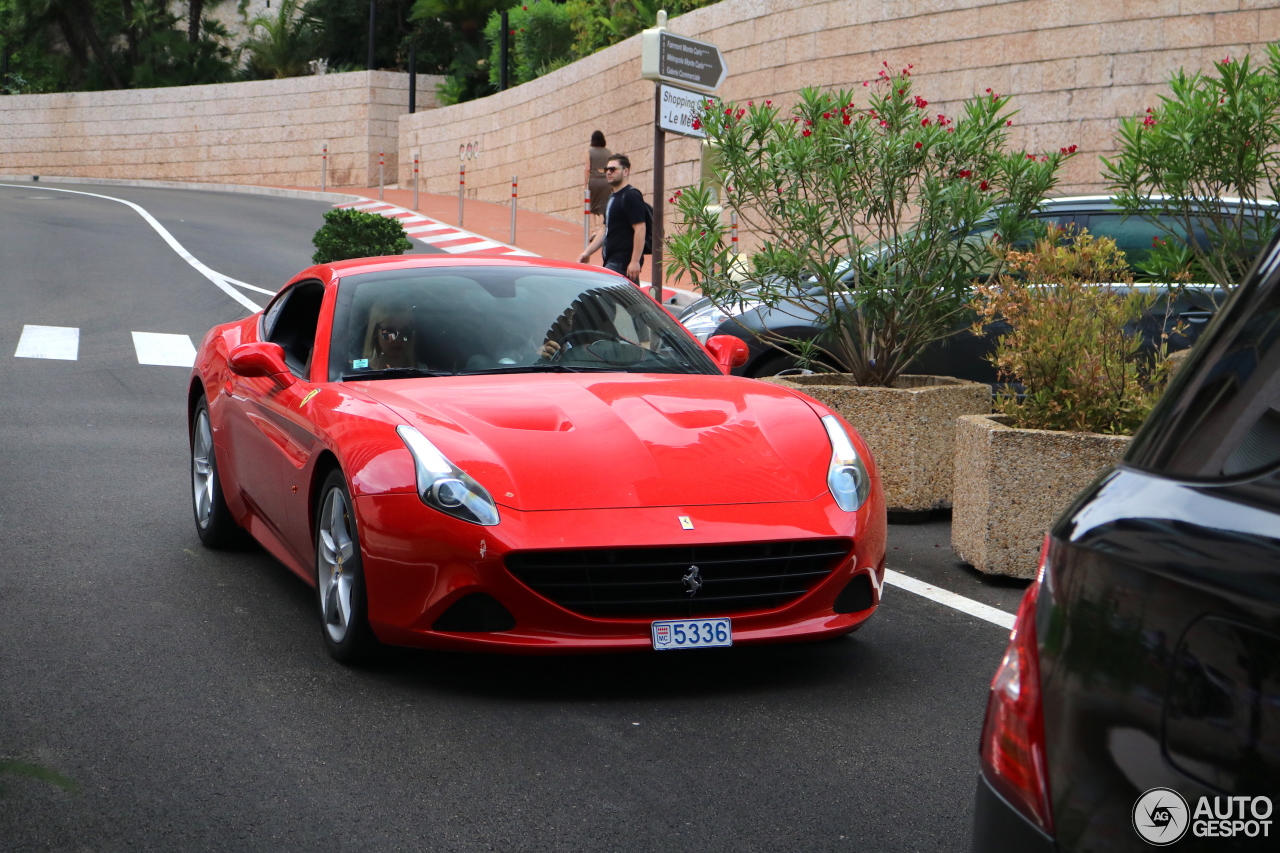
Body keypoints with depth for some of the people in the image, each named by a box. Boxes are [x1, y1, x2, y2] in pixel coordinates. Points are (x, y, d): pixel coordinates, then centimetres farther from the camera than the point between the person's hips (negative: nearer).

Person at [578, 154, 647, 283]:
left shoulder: (631, 196, -11)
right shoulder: (613, 197, 19)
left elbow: (640, 229, -19)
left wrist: (635, 261, -24)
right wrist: (588, 252, 17)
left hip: (623, 262, -9)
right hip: (612, 261, 9)